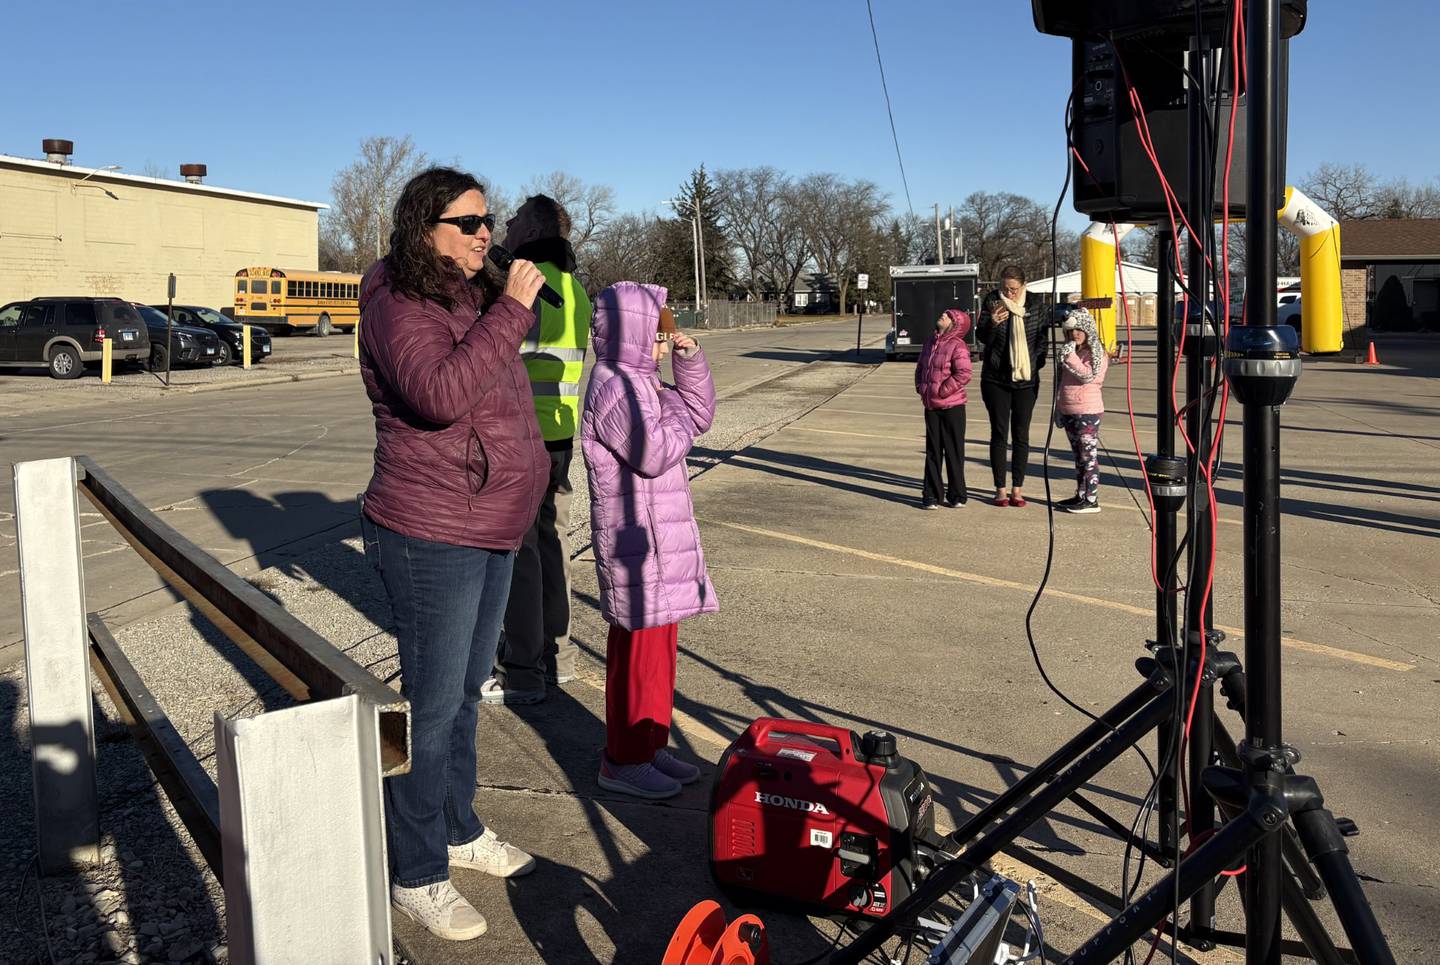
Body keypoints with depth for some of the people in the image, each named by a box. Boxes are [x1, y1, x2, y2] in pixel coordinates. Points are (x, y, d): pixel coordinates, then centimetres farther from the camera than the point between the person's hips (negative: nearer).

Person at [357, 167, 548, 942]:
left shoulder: (473, 296, 13)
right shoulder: (399, 307, -16)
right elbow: (439, 395, -33)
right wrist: (511, 311, -29)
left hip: (491, 532, 9)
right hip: (431, 539, -9)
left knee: (466, 691, 20)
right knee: (432, 706, 0)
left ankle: (458, 831, 36)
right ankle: (417, 877, 14)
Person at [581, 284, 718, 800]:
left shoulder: (637, 382, 15)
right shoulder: (613, 386, -17)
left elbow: (698, 413, 19)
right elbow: (653, 453, -26)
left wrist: (690, 359, 8)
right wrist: (679, 420, -8)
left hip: (657, 537, 10)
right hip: (636, 539, -10)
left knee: (656, 642, 17)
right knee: (639, 648, -2)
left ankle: (650, 745, 29)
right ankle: (623, 761, 10)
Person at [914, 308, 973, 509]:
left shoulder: (958, 346, -12)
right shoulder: (930, 342, 11)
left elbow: (963, 374, -21)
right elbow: (920, 367, 21)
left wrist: (942, 391, -18)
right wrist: (920, 386, 7)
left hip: (952, 407, -7)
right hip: (931, 406, 7)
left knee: (954, 452, 3)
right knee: (933, 452, 10)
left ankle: (957, 496, 14)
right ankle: (931, 495, 17)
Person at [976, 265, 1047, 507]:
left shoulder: (1035, 303, 0)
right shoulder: (992, 301, -4)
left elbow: (1043, 335, 8)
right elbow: (981, 337, -5)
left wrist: (1036, 362, -1)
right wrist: (991, 323, -25)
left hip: (1026, 379, 1)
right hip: (995, 379, -1)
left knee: (1021, 435, 5)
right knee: (999, 433, 3)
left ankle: (1017, 488, 13)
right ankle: (1000, 489, 10)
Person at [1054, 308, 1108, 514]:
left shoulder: (1097, 353, -7)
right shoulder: (1071, 351, 16)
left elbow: (1088, 375, -21)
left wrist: (1070, 357, -22)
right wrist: (1059, 408, 20)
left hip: (1088, 412, -8)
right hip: (1069, 411, 8)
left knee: (1089, 456, -6)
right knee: (1078, 456, 13)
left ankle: (1092, 500, -4)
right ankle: (1080, 495, 20)